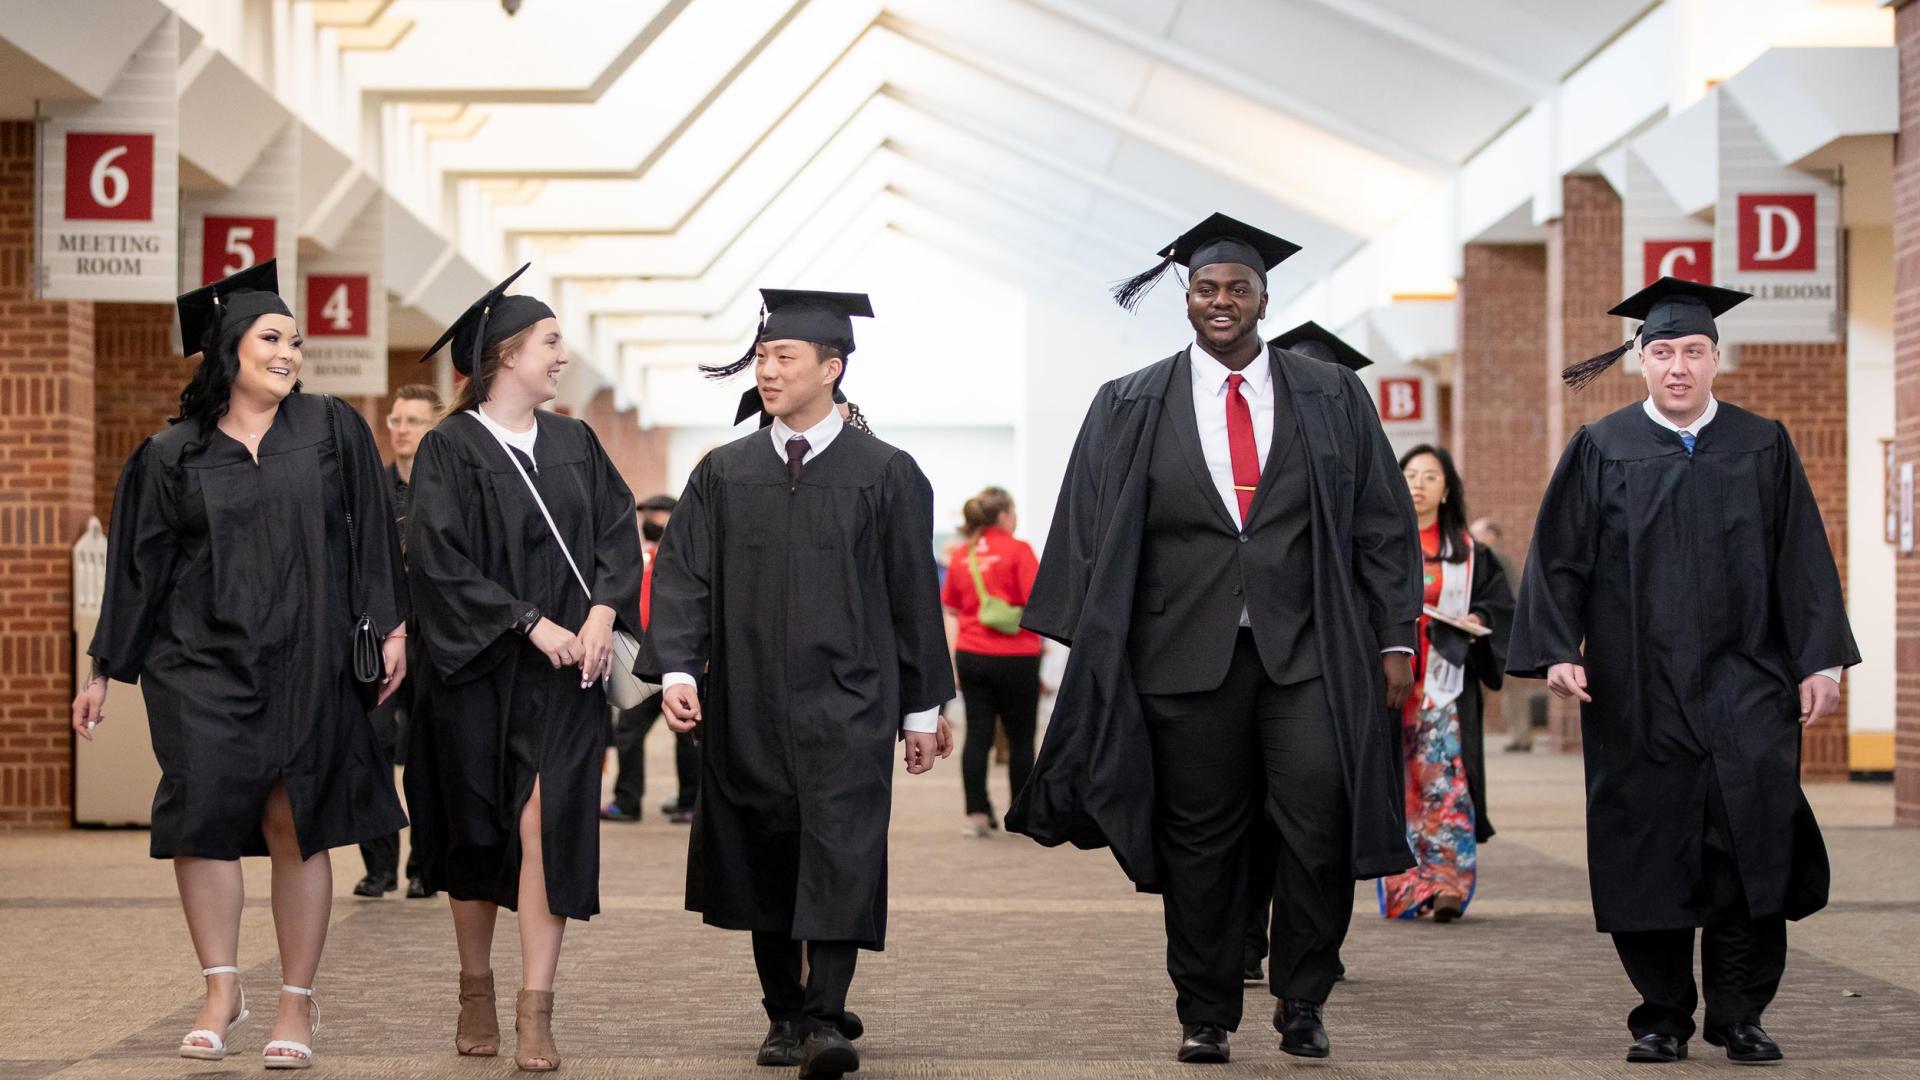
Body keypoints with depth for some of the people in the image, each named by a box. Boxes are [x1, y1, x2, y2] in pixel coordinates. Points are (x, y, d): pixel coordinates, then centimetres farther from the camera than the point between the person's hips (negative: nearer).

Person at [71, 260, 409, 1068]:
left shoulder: (332, 430, 5)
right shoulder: (173, 456, 4)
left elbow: (371, 534, 6)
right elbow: (138, 566, 7)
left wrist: (390, 624, -1)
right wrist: (104, 671, 8)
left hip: (304, 663, 0)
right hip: (202, 663, 0)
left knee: (295, 825, 1)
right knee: (203, 814, -8)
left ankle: (298, 1002, 8)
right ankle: (222, 990, 4)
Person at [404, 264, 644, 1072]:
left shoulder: (575, 443, 10)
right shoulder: (450, 449, -4)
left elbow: (617, 530, 7)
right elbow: (442, 558, -12)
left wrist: (600, 613, -10)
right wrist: (532, 623, -16)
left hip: (565, 670, 2)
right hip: (478, 672, -2)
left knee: (546, 826, -8)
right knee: (476, 834, 8)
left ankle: (536, 1014, -10)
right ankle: (476, 992, 25)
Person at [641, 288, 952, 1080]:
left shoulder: (885, 475, 2)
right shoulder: (723, 475, 8)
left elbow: (913, 595, 4)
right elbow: (683, 576, 2)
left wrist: (922, 708, 4)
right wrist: (676, 670, -13)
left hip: (846, 708, -3)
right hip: (747, 709, 3)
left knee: (840, 858, -13)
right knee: (763, 862, 8)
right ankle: (784, 1015, 20)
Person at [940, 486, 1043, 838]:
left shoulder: (962, 554, 5)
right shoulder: (1018, 550, -11)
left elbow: (952, 607, 12)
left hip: (970, 656, 4)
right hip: (1014, 657, -4)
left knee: (977, 734, 5)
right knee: (1020, 738, 8)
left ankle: (977, 813, 0)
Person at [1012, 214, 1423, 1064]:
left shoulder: (1332, 398, 9)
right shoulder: (1130, 409, 7)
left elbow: (1382, 525, 8)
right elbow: (1091, 537, 7)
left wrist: (1394, 640, 1)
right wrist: (1092, 647, 1)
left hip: (1309, 649, 0)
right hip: (1187, 652, 0)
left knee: (1320, 821, -11)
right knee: (1199, 841, 4)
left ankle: (1300, 1002, 7)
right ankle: (1205, 1017, 16)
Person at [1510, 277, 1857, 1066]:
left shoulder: (1763, 448, 8)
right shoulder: (1601, 451, 5)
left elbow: (1801, 559, 7)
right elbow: (1560, 559, 3)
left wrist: (1819, 661, 0)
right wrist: (1557, 651, -8)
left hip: (1743, 688, 0)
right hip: (1640, 696, 0)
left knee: (1752, 837, -11)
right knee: (1648, 852, 1)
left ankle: (1739, 1013, -1)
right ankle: (1663, 1016, 12)